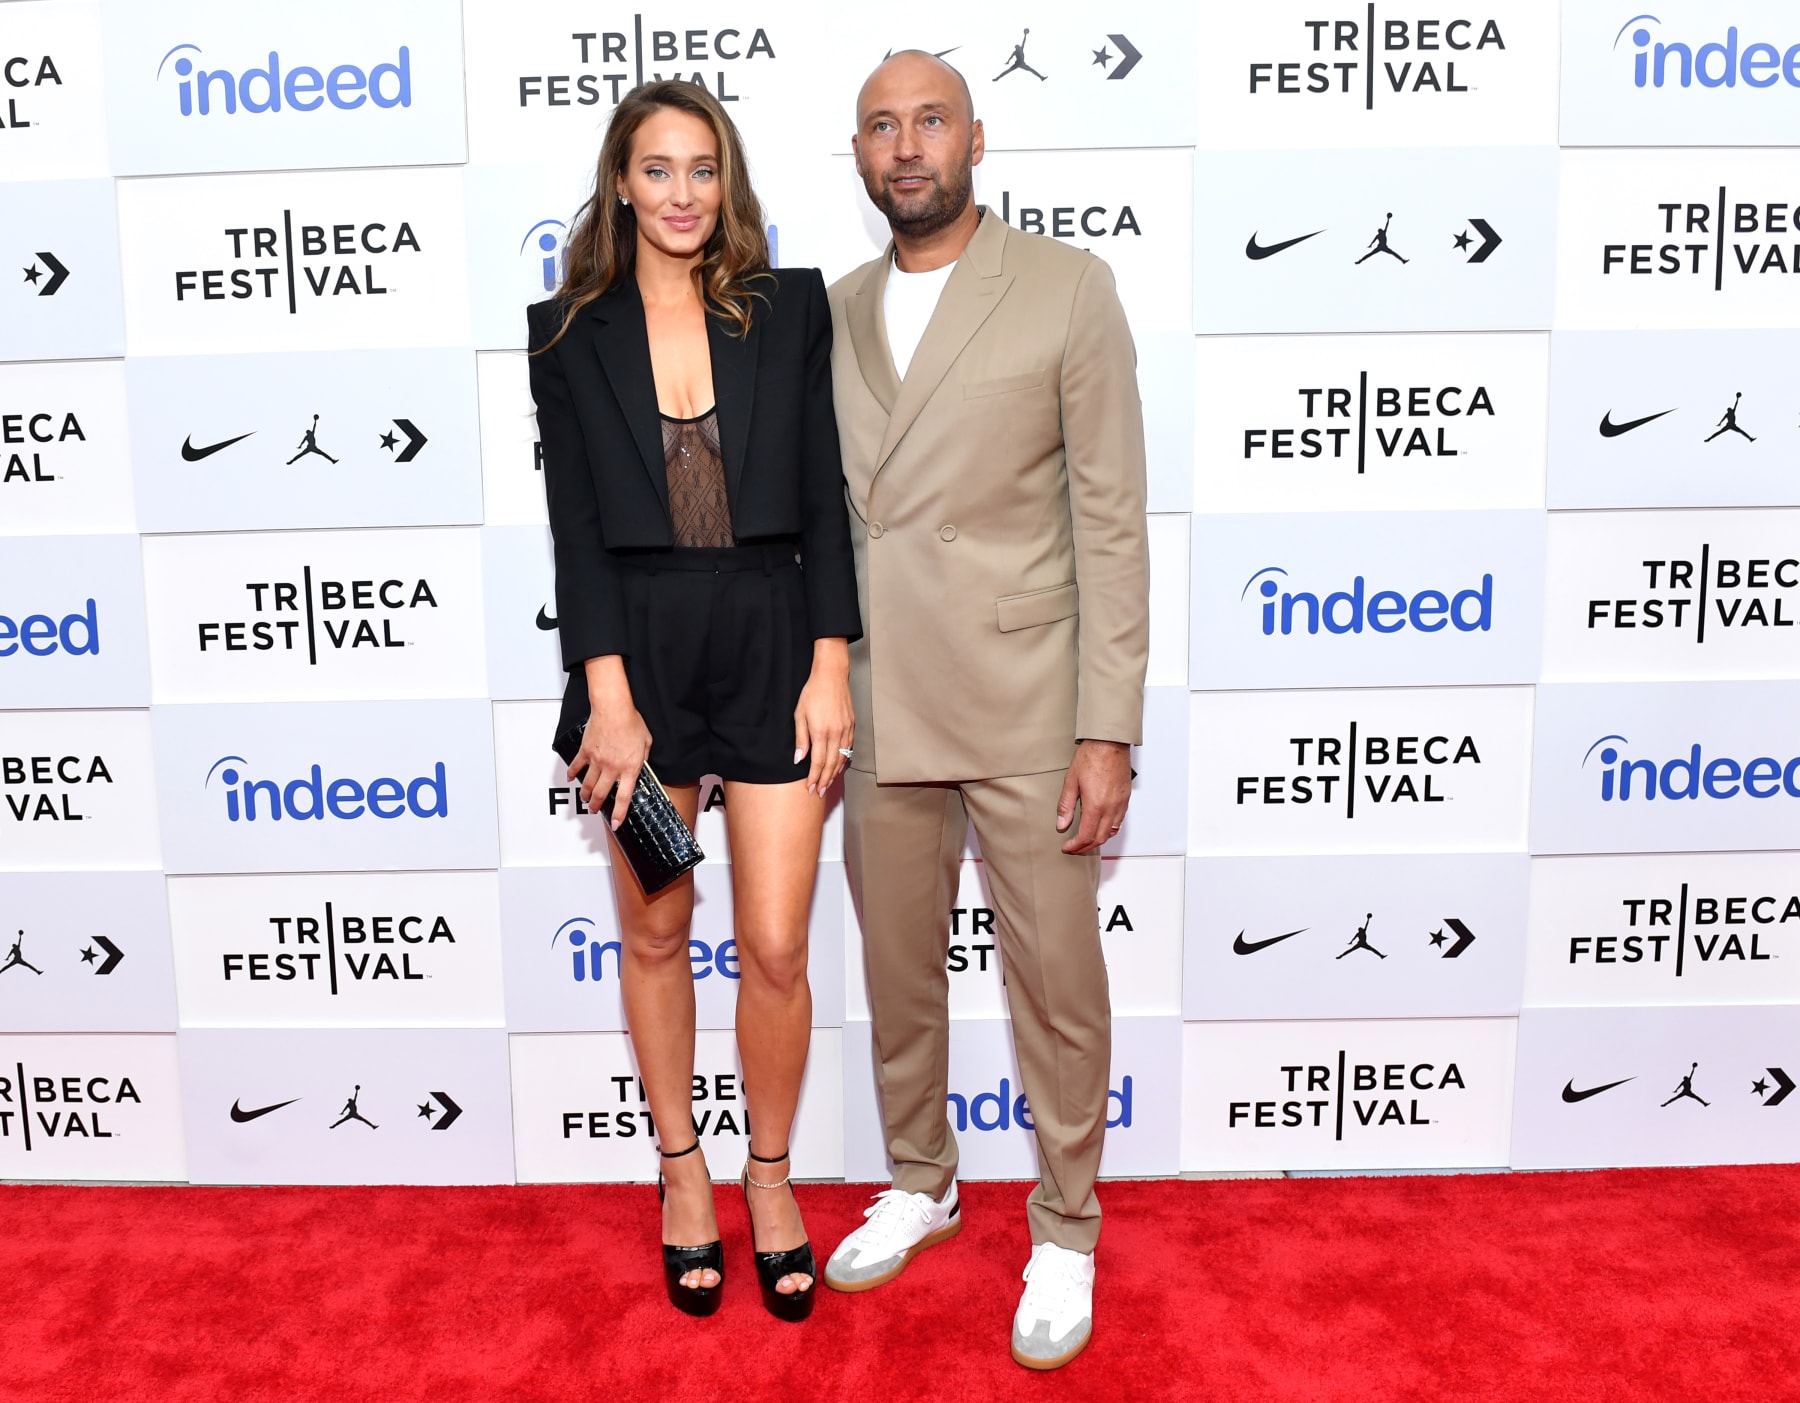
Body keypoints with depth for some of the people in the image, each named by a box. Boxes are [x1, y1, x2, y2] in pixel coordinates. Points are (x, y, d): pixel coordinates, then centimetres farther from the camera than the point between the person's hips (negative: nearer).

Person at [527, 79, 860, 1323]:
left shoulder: (791, 309, 4)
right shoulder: (571, 332, 4)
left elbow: (825, 497, 2)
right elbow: (577, 524, -3)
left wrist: (832, 664, -5)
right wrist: (609, 697, -11)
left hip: (773, 646, 0)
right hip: (640, 649, 1)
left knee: (776, 949, 2)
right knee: (655, 936, 13)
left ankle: (772, 1173, 27)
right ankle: (683, 1168, 35)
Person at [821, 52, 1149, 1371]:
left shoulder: (1068, 287, -4)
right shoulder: (833, 314, 9)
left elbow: (1112, 522, -8)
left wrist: (1108, 731, -13)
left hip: (1026, 713, -4)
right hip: (882, 712, 4)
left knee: (1056, 985, 6)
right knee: (898, 974, 17)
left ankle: (1066, 1230, 27)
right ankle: (920, 1181, 39)